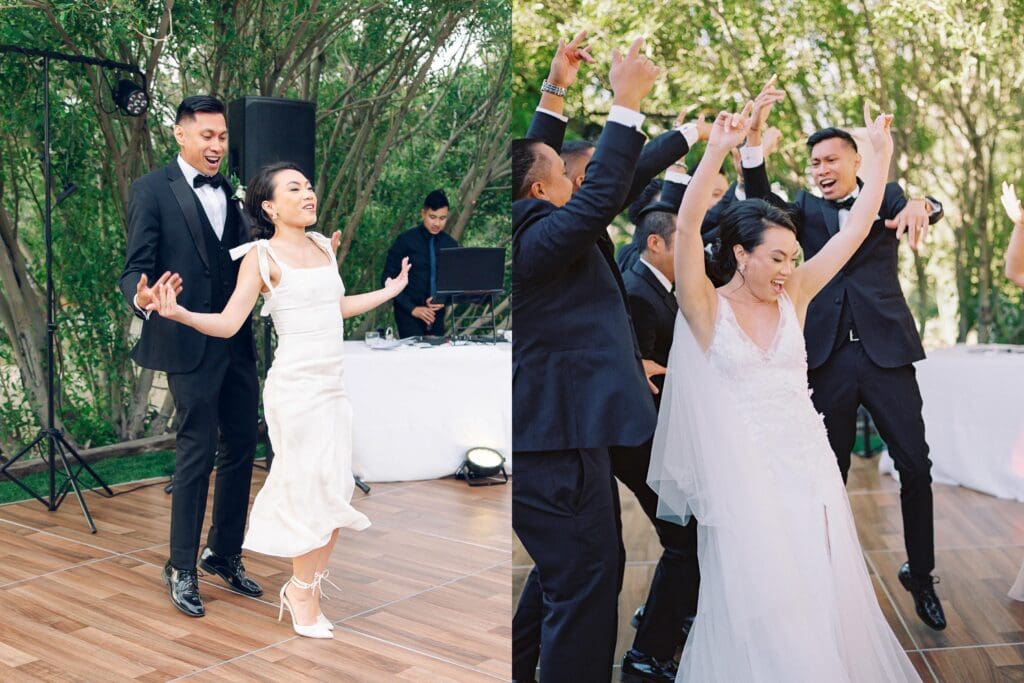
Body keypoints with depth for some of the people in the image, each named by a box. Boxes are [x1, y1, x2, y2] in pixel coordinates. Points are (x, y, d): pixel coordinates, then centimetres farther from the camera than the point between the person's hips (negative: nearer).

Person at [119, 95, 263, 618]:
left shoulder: (233, 192, 12)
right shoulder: (152, 190, -6)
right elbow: (135, 267, -10)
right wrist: (141, 299, -31)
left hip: (237, 343, 6)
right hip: (191, 344, -6)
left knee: (241, 449, 12)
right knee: (196, 454, -1)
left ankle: (225, 554, 28)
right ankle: (181, 568, 16)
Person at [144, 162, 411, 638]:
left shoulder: (323, 245, 13)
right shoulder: (262, 256, -6)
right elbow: (228, 322, -11)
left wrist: (390, 290, 35)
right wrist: (180, 314, -29)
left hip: (333, 386, 7)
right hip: (295, 387, -6)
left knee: (336, 493, 8)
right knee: (310, 491, -1)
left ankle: (305, 588, 25)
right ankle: (303, 596, 19)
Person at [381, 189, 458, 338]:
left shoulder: (450, 244, 5)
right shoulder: (406, 240, -6)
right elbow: (388, 279, -6)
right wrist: (412, 308, -13)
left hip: (437, 313, 4)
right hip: (408, 314, -4)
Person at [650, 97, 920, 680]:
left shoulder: (794, 297, 4)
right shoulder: (707, 309, -8)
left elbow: (856, 229, 4)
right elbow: (687, 226, -22)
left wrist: (882, 152, 3)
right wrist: (718, 151, -31)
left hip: (810, 466, 4)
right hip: (745, 473, -4)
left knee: (823, 593, 13)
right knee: (757, 598, 6)